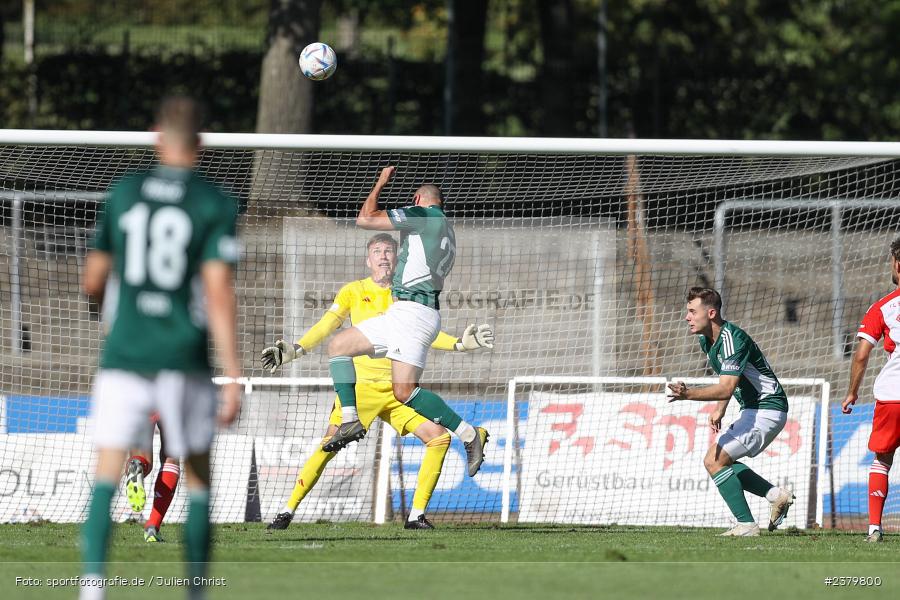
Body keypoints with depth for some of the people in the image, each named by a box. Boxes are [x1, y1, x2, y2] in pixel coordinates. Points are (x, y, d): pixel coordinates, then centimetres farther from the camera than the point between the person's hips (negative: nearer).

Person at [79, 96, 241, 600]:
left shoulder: (122, 194, 6)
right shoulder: (216, 206, -3)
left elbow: (93, 283, 12)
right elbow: (219, 293, -11)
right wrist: (234, 377, -12)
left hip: (124, 355, 1)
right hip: (185, 363, -1)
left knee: (106, 479, -4)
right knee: (199, 480, 15)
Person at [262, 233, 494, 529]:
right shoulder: (353, 291, 5)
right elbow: (325, 327, 1)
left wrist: (461, 343, 0)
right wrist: (294, 350, -12)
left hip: (400, 390, 3)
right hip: (361, 384, -3)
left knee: (439, 437, -11)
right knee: (330, 444, -18)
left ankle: (416, 515, -1)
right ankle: (287, 511, -6)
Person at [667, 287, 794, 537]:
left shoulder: (732, 340, -24)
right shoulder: (707, 340, 7)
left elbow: (726, 387, -34)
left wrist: (688, 394, -45)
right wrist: (719, 409, 13)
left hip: (766, 410, -10)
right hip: (753, 409, 10)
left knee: (714, 461, -14)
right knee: (722, 460, 14)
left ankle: (746, 525, -13)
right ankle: (776, 494, 13)